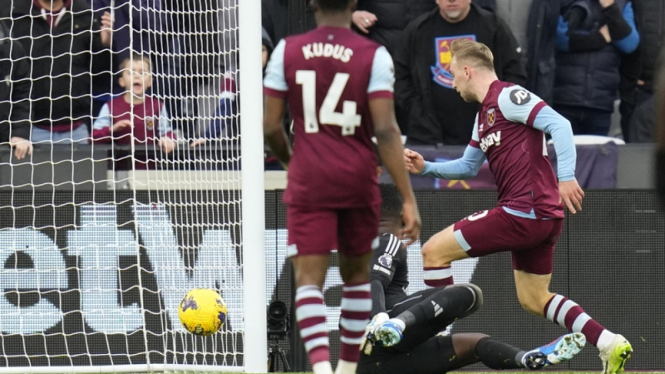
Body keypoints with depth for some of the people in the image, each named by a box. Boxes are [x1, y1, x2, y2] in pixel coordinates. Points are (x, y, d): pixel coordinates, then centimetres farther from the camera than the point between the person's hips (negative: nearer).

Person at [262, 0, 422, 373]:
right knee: (357, 274, 19)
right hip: (358, 181, 1)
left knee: (309, 279, -5)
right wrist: (409, 199, -10)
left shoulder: (287, 51, 0)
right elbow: (386, 131, -11)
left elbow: (271, 127, 2)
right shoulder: (373, 55, -6)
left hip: (308, 180, 0)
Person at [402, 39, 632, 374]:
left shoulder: (507, 97, -9)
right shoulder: (484, 115, 21)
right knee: (534, 299, 17)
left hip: (525, 212, -10)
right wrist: (426, 168, 20)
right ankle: (610, 344, 8)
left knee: (434, 251, -4)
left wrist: (566, 178, -28)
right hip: (542, 219, 10)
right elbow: (468, 166, 32)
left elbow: (559, 125, -19)